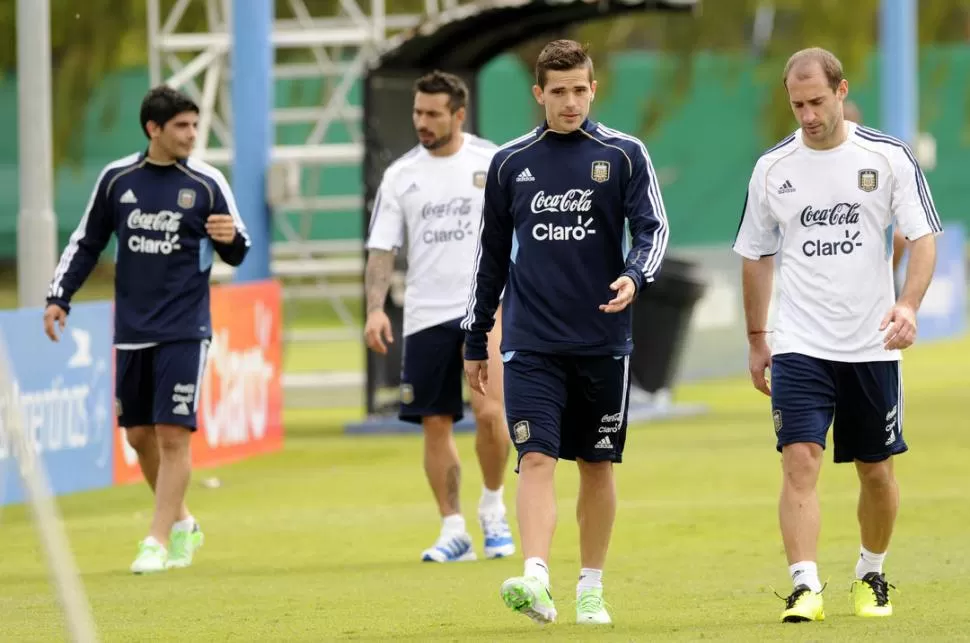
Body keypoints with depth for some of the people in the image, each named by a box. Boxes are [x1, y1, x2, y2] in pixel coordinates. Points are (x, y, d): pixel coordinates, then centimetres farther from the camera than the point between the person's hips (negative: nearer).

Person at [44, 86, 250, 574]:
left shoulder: (206, 183, -3)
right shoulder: (117, 178, 4)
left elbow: (236, 253, 3)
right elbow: (86, 242, 13)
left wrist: (231, 238, -20)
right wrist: (59, 297, 5)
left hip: (184, 331, -3)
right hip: (131, 331, 3)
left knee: (173, 435, -10)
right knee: (139, 435, 8)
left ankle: (158, 541, -7)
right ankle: (182, 523, 27)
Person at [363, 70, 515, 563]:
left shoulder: (493, 162, 1)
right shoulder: (401, 175, 5)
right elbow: (381, 249, 4)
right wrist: (375, 309, -9)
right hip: (426, 315, 3)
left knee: (489, 411, -18)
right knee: (436, 425, 3)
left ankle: (493, 505, 5)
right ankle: (453, 531, 12)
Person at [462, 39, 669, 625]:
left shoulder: (624, 155, 2)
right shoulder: (510, 163, 7)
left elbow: (653, 229, -4)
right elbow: (492, 254, 14)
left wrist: (635, 277, -26)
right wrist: (476, 341, 15)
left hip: (603, 342, 0)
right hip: (530, 342, 0)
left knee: (597, 466, 7)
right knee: (536, 459, -13)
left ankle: (591, 589, 19)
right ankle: (536, 581, -24)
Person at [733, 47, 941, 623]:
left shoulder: (889, 158, -3)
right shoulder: (772, 169, 3)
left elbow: (923, 237, -5)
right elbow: (756, 256, 13)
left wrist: (909, 304, -22)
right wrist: (757, 339, 15)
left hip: (873, 347, 0)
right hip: (799, 344, 0)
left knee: (877, 470, 9)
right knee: (800, 461, -14)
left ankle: (872, 576, 30)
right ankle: (806, 588, -18)